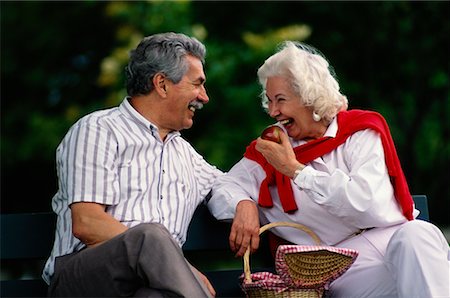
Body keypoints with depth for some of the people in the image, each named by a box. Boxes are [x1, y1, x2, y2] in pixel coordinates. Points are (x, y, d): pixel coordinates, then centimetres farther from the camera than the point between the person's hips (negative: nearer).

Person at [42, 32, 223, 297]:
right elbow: (86, 224, -9)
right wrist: (178, 266, -17)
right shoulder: (98, 130, 4)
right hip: (82, 273, -4)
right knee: (151, 235, -37)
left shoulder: (183, 151, 28)